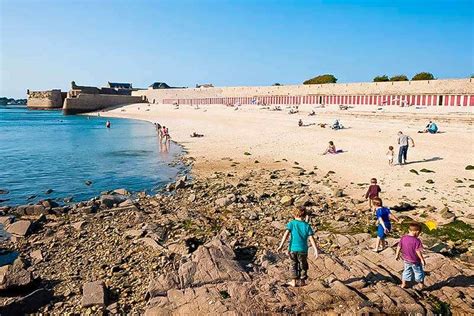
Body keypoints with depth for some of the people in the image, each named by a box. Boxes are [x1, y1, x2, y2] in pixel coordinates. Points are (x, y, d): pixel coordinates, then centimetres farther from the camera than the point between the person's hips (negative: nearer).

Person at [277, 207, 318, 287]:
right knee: (303, 266, 20)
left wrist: (281, 245, -18)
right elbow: (311, 238, -8)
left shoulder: (291, 223, -3)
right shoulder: (307, 226, -2)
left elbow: (286, 234, -15)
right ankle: (302, 281, 29)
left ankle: (293, 281, 23)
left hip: (293, 248, 0)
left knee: (294, 265, 19)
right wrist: (316, 250, -7)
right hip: (302, 249, 0)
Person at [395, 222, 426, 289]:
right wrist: (422, 259, -11)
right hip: (415, 261, -4)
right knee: (419, 272, 19)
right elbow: (418, 251, -23)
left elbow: (399, 247, -1)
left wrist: (397, 255, 13)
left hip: (406, 260, 5)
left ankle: (403, 284, 28)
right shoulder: (417, 241, -25)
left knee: (406, 271, 22)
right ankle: (421, 284, 35)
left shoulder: (403, 238, -9)